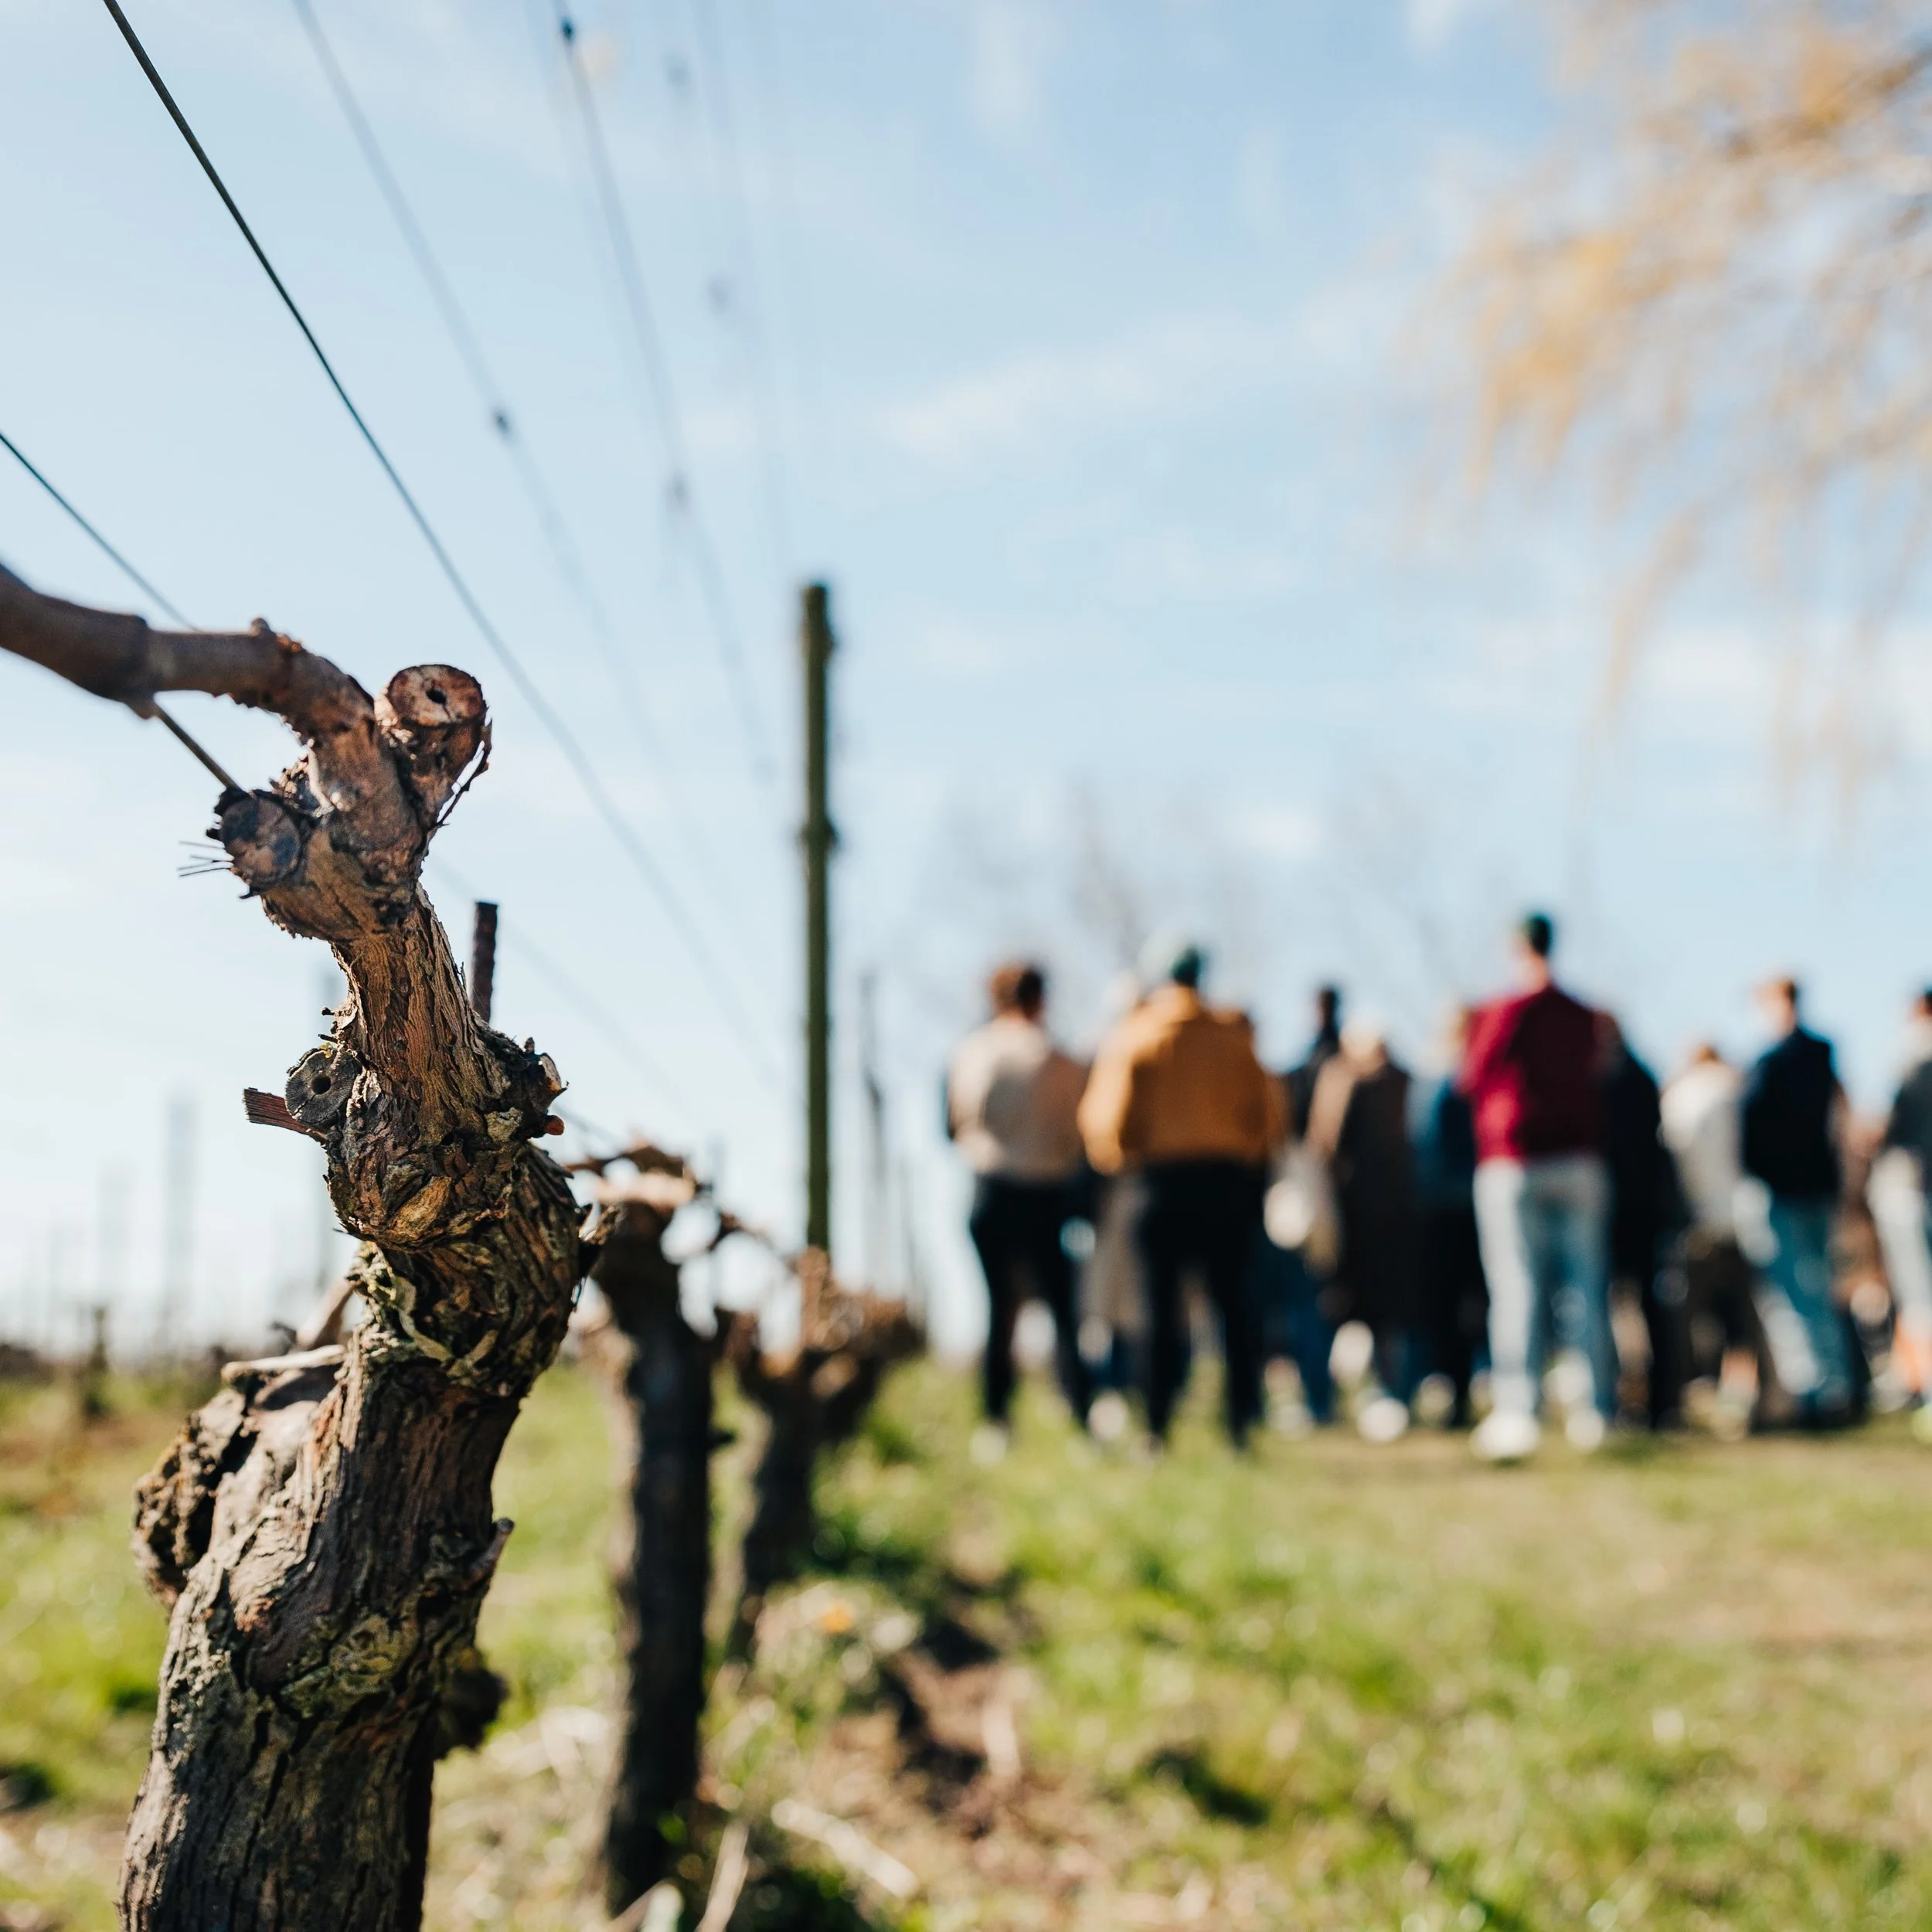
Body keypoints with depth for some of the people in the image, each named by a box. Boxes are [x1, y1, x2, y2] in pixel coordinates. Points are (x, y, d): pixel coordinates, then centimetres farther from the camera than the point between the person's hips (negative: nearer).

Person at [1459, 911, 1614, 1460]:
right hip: (1580, 1161, 4)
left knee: (1516, 1289, -4)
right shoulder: (1584, 1017, 8)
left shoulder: (1503, 1013, -7)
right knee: (1587, 1286, 7)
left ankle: (1516, 1411, -10)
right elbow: (1594, 1081, 14)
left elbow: (1472, 1079, 1)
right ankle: (1600, 1409, 7)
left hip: (1513, 1164, -4)